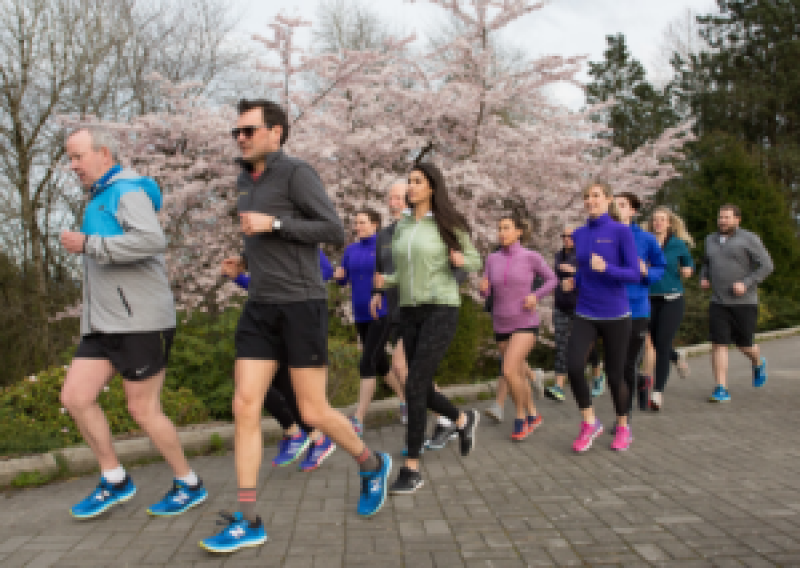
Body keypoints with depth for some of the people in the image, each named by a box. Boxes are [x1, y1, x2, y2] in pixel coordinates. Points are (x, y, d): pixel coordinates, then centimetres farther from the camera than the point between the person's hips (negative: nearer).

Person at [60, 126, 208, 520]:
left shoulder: (128, 191, -10)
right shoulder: (100, 199, 19)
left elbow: (153, 240, -29)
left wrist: (88, 244, -23)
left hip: (141, 321, -9)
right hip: (103, 324, 9)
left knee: (143, 410, -2)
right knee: (75, 398, 2)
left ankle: (189, 485, 17)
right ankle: (115, 481, 17)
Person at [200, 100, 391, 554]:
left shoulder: (298, 172, -7)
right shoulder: (247, 183, 18)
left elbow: (336, 233, -14)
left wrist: (273, 225, -18)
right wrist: (248, 261, 17)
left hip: (302, 306, -7)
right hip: (261, 310, 7)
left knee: (314, 414, -2)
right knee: (245, 408, -4)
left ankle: (373, 465, 26)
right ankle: (247, 522, 0)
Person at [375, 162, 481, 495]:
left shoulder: (448, 224, -3)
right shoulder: (401, 227, 12)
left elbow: (475, 262, 5)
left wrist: (460, 260, -18)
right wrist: (386, 281, -3)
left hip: (441, 309, -6)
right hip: (409, 312, 6)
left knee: (415, 386, -16)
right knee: (422, 390, 9)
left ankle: (412, 468, -8)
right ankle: (463, 420, 40)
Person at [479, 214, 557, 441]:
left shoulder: (531, 256, -8)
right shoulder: (493, 259, 2)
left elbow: (552, 280, 4)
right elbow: (485, 292, 2)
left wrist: (535, 296, -14)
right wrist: (483, 287, -22)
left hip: (526, 324, -5)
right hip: (502, 326, 5)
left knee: (508, 372, -19)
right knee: (519, 374, 14)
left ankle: (520, 415, 4)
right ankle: (533, 415, 35)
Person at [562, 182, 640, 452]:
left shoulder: (622, 232, -7)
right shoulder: (579, 235, 7)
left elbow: (635, 274, -10)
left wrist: (606, 268, -26)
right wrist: (573, 281, 1)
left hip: (616, 315, -3)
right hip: (585, 315, 3)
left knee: (615, 375, 5)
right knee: (574, 366, -16)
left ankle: (623, 428, 28)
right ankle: (589, 422, 3)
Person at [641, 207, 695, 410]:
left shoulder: (678, 244, 2)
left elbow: (688, 262, 19)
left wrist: (687, 270, -2)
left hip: (672, 300, -2)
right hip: (650, 300, 2)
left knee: (662, 343, -10)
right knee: (653, 342, 9)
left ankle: (658, 391, -6)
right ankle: (678, 359, 44)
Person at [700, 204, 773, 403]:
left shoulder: (749, 239, -5)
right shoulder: (712, 239, 11)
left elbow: (766, 266, -8)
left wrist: (746, 284, -19)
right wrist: (703, 278, 8)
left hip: (744, 302, -3)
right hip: (718, 303, 4)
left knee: (745, 345, 7)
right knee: (718, 344, -7)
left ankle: (758, 363, 42)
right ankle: (721, 390, -5)